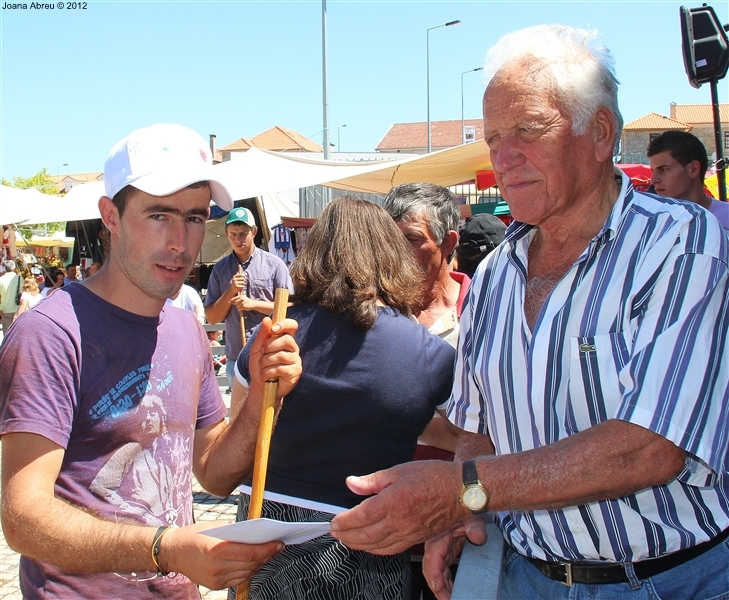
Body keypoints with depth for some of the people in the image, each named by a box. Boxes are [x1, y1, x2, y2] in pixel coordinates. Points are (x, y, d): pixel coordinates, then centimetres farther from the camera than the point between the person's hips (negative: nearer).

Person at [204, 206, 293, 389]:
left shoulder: (274, 264, -2)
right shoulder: (220, 269, 6)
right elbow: (212, 318, 5)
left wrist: (254, 304, -13)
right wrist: (231, 291, -9)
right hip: (235, 358, 3)